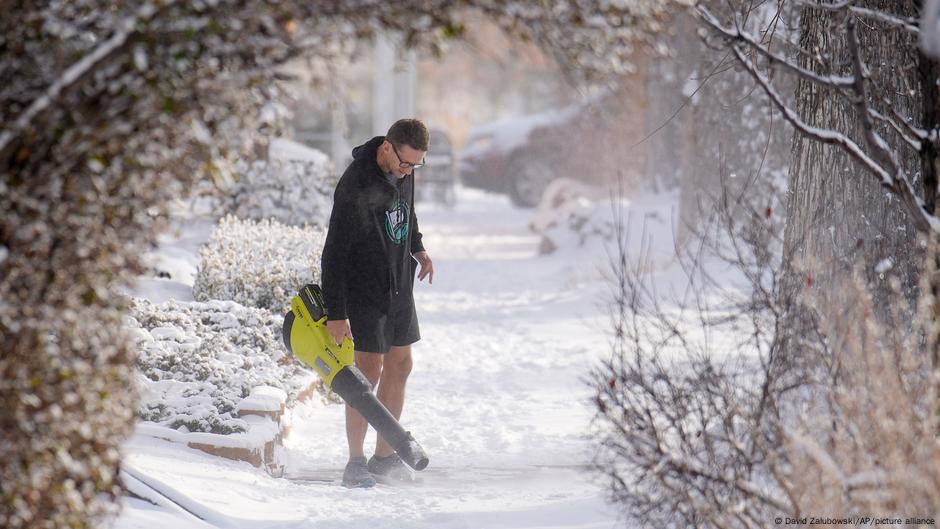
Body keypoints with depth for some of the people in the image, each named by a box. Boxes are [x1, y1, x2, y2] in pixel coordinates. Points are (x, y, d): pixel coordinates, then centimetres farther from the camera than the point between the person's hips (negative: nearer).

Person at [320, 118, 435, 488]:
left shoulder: (403, 172, 0)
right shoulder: (355, 186, -25)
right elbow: (334, 253, -24)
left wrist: (417, 247, 12)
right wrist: (335, 313, -26)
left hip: (399, 288, 8)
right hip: (364, 290, -8)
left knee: (399, 366, 9)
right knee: (369, 370, -8)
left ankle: (384, 457, 18)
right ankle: (355, 462, 0)